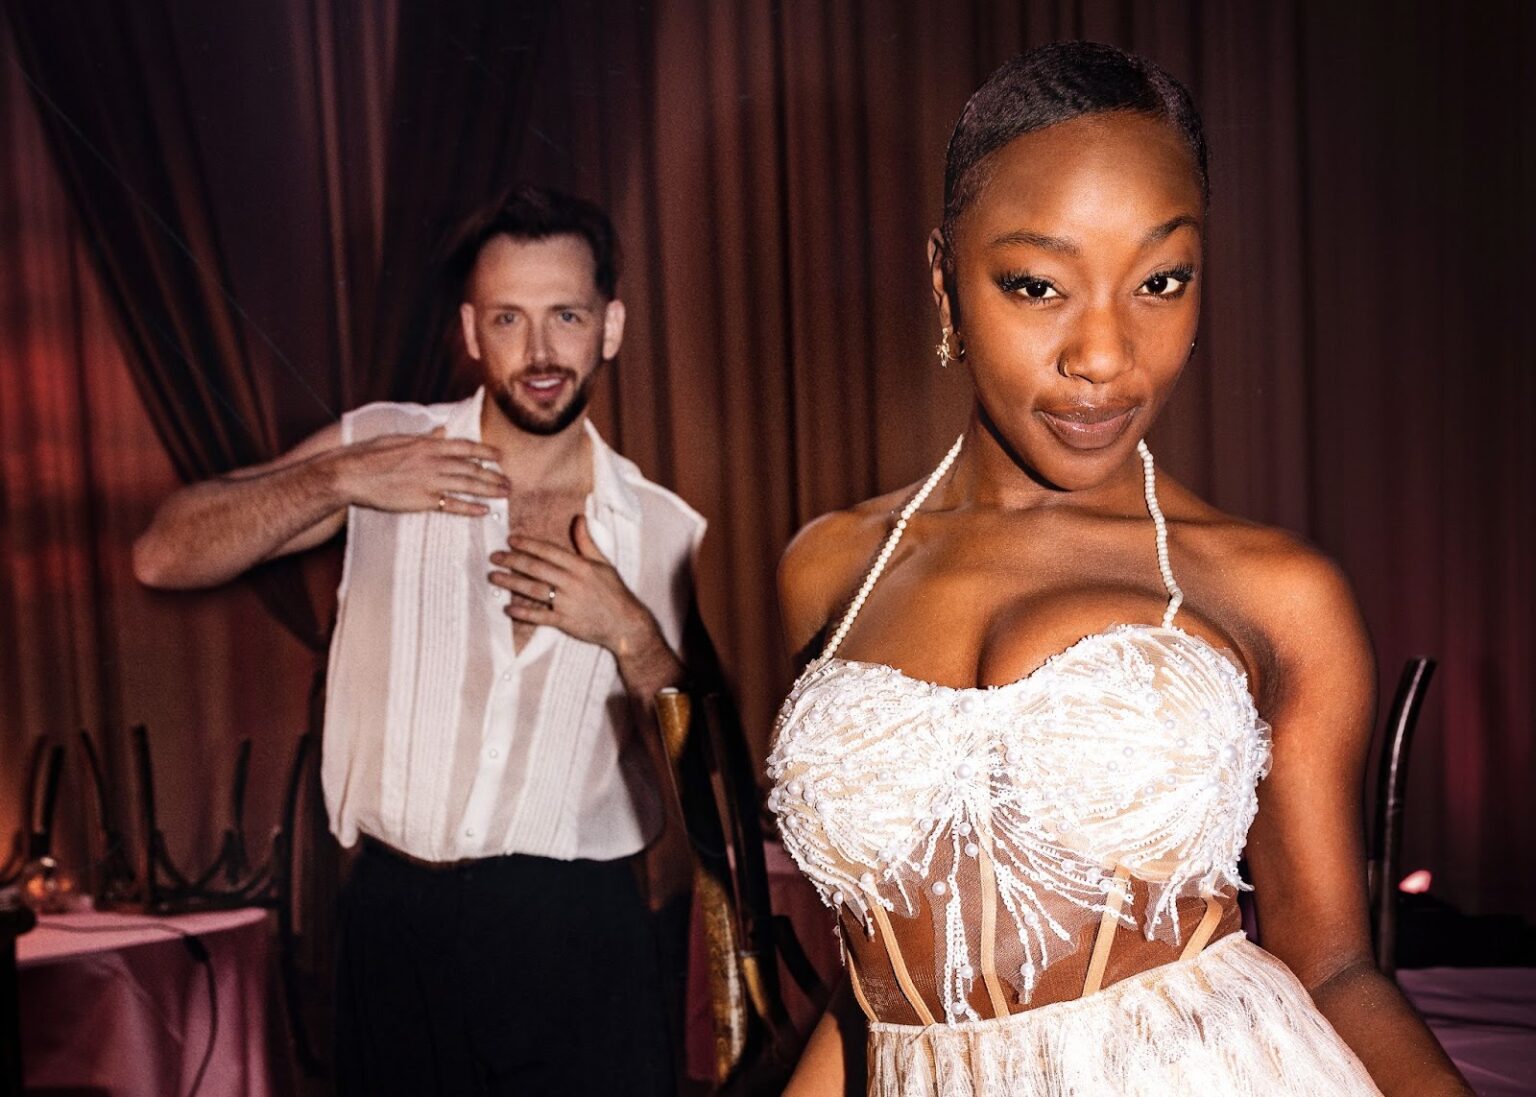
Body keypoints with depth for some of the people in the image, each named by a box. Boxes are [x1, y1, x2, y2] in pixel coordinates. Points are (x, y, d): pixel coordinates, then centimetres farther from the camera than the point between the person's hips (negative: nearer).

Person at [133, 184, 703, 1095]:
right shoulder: (381, 446, 1)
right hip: (397, 918, 0)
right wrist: (337, 477, -14)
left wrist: (629, 633, -12)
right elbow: (166, 557, -4)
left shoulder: (666, 532, 3)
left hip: (578, 929, 0)